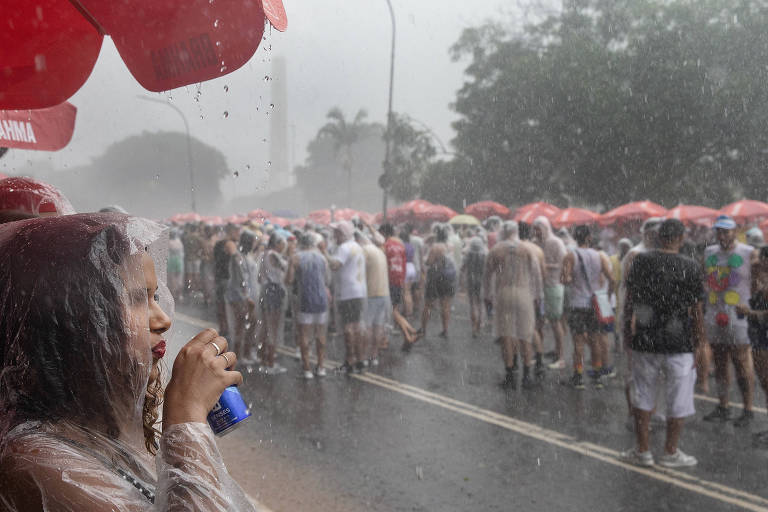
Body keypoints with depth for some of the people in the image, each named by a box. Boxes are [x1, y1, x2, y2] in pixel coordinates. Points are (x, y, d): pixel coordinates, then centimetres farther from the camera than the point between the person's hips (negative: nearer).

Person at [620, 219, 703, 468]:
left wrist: (628, 327, 15)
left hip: (645, 341, 2)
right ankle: (670, 453, 19)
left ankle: (642, 451, 20)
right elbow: (696, 311, -4)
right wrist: (698, 344, 4)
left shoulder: (641, 261, -2)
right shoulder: (690, 267, -7)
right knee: (678, 401, 11)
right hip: (679, 344, -2)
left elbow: (629, 300, 2)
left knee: (643, 397, 14)